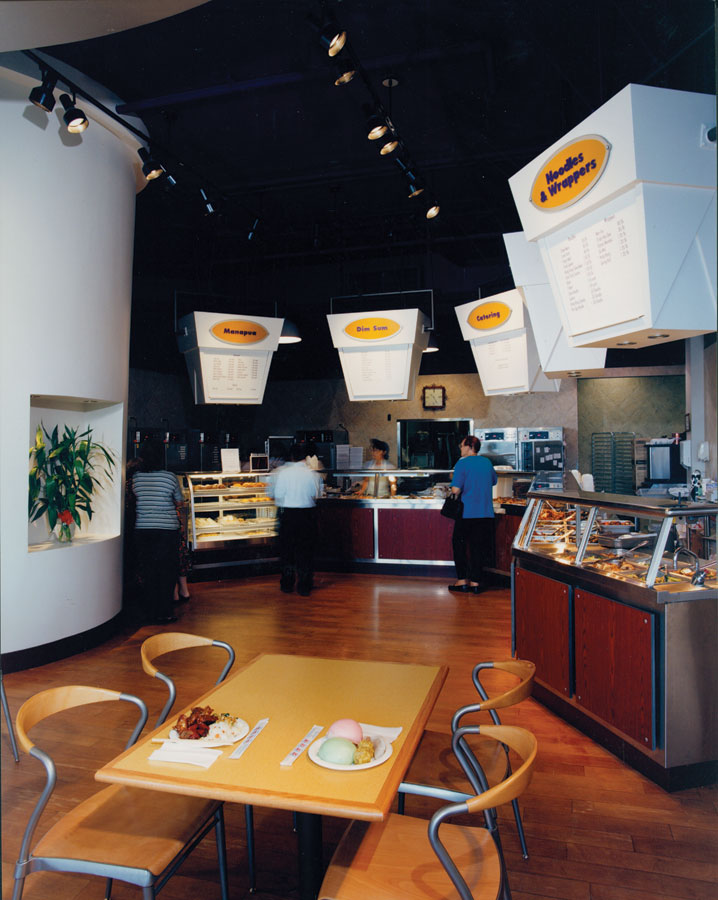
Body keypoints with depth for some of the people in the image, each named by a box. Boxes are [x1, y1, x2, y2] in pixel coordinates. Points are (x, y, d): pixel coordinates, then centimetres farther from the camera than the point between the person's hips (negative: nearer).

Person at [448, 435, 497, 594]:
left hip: (467, 513, -5)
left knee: (459, 545, 9)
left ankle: (462, 580, 8)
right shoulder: (487, 462, 9)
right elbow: (494, 481, 25)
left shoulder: (462, 464, -9)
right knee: (479, 547, 9)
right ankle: (475, 581, 10)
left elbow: (455, 489, -15)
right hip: (486, 513, 5)